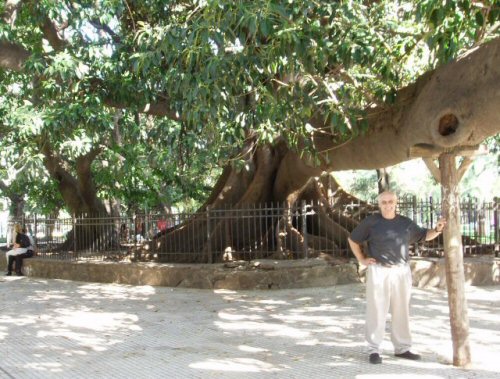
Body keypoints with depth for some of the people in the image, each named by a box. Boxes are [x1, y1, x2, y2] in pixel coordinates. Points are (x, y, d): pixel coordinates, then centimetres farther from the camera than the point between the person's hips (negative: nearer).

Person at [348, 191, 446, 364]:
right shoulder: (371, 222, -1)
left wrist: (437, 229, -2)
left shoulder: (405, 223, 9)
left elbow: (425, 235, 18)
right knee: (377, 311, -3)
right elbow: (352, 239, 7)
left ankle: (402, 348, 20)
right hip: (378, 272, -4)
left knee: (401, 311, 9)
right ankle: (373, 350, 4)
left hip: (402, 272, 4)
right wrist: (362, 260, -1)